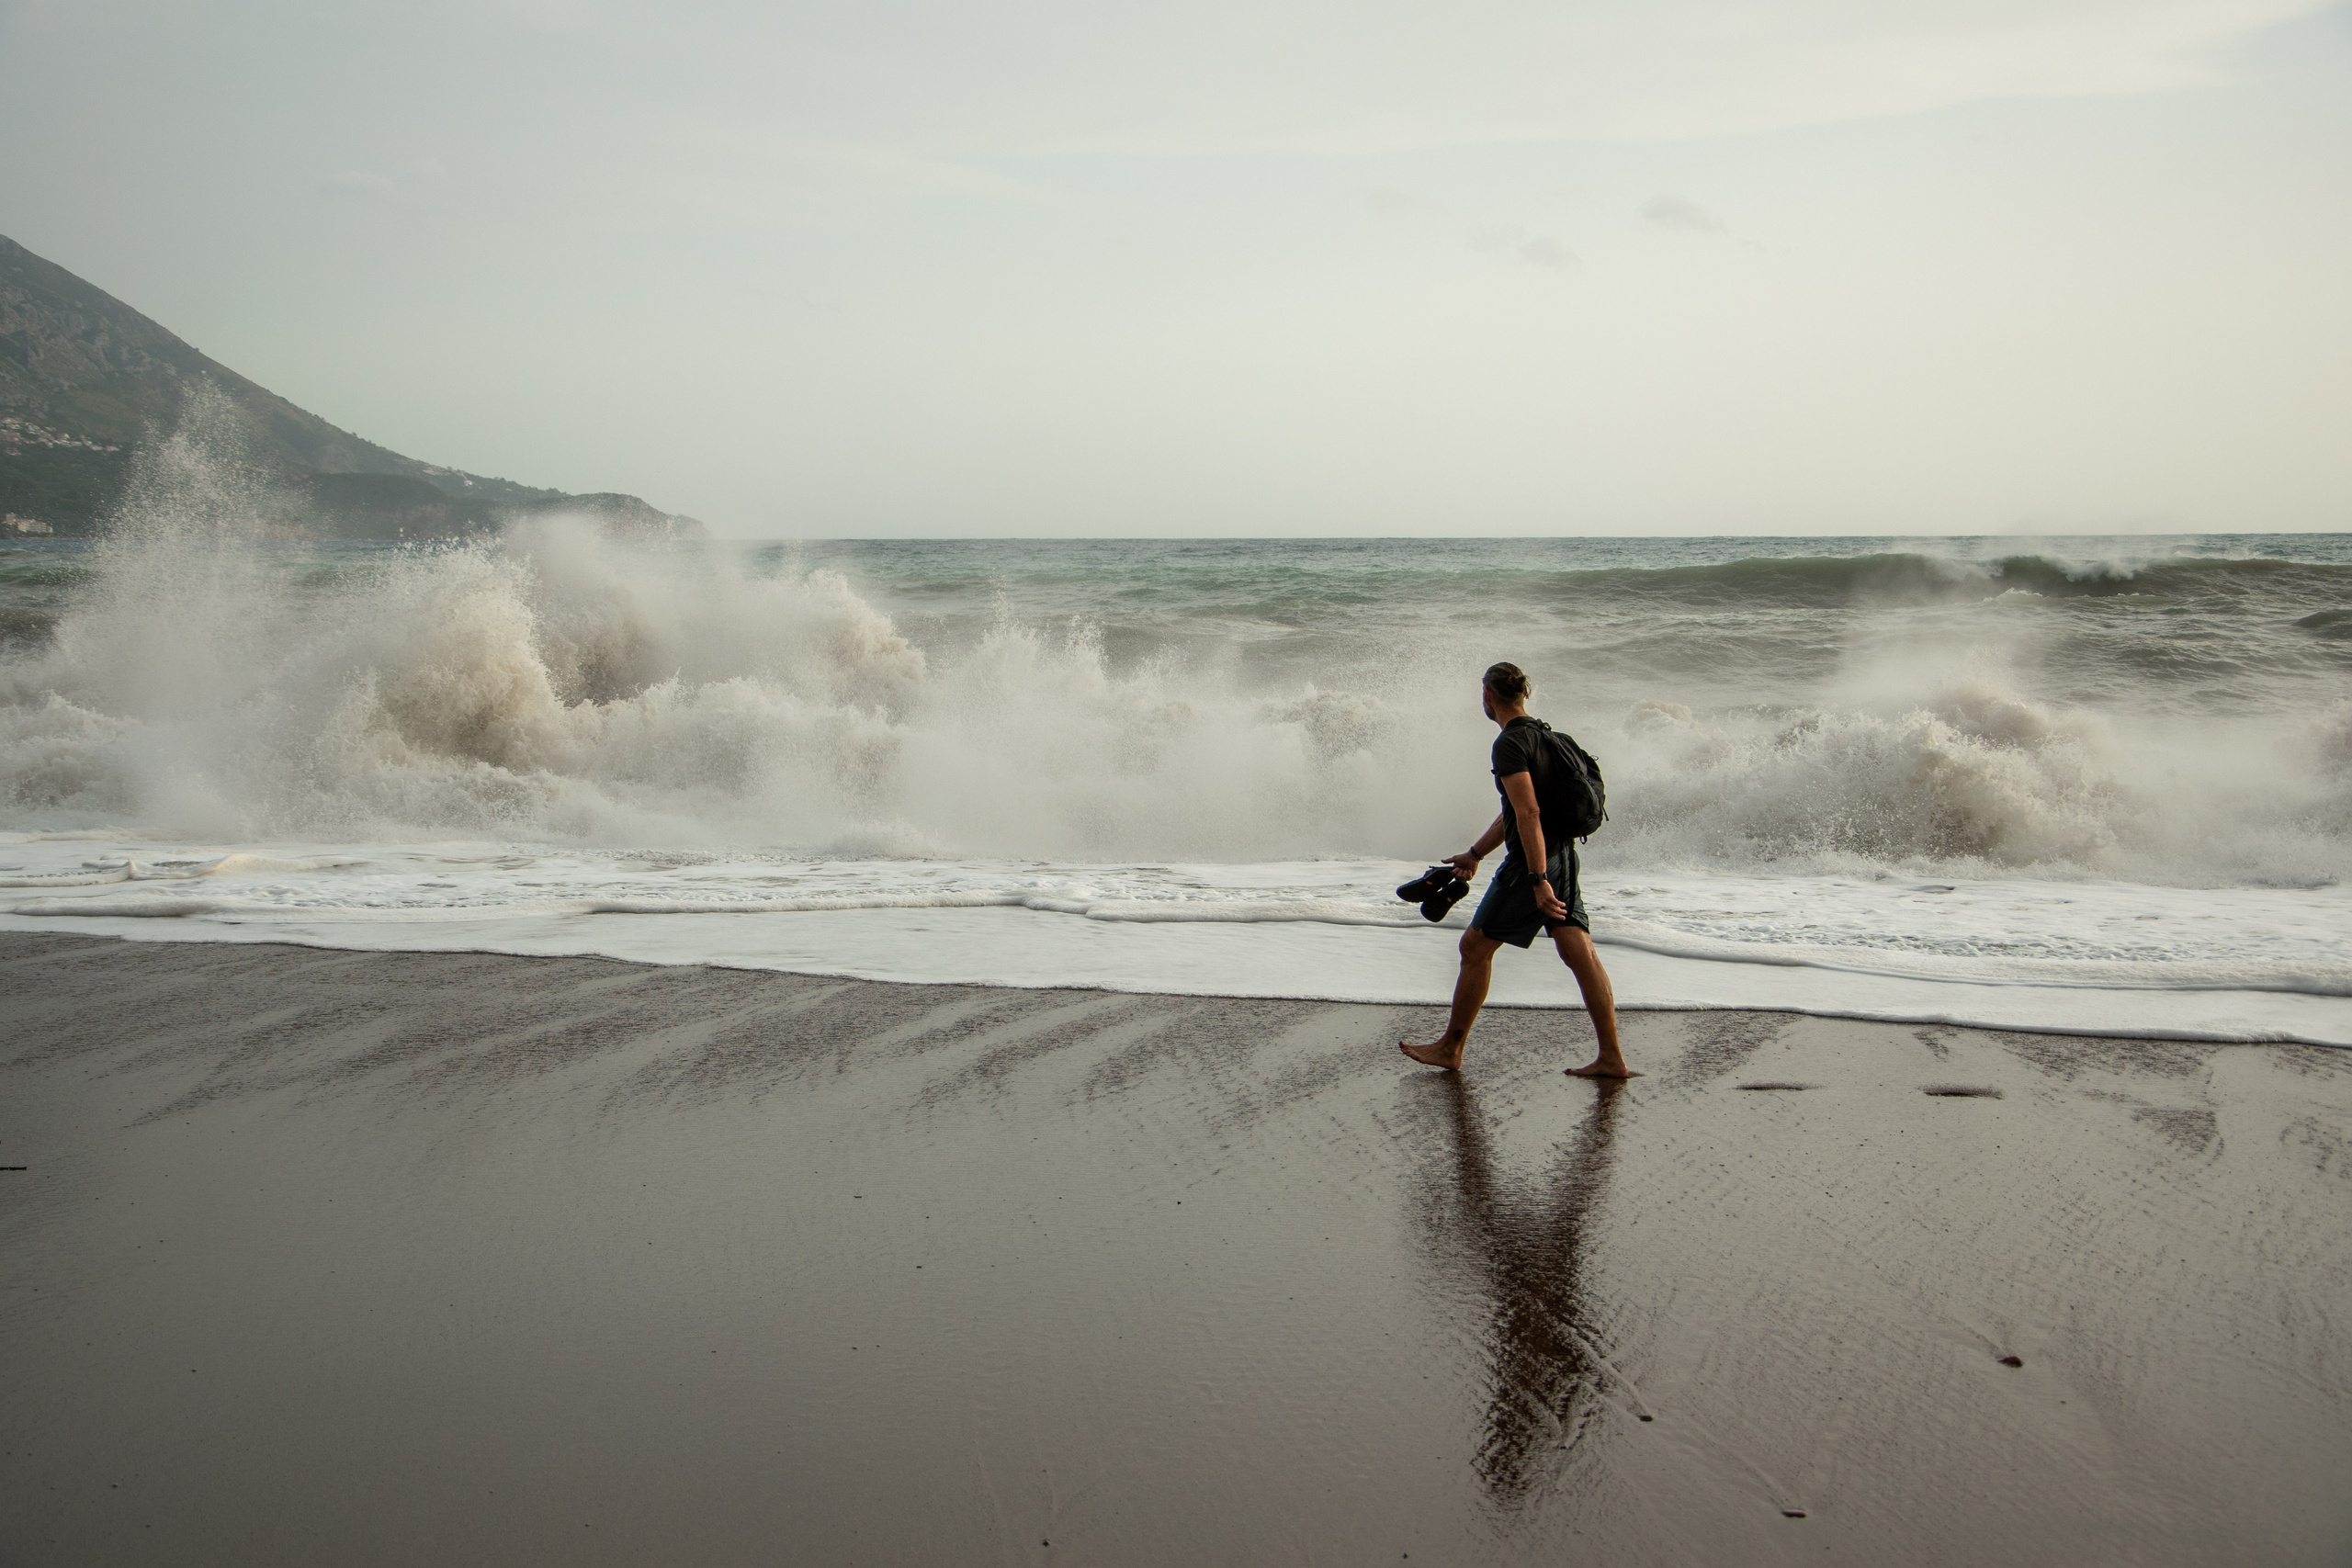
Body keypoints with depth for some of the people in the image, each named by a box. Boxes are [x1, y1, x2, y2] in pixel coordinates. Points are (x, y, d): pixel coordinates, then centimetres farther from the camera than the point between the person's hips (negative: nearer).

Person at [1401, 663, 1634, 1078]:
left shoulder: (1510, 744, -14)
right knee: (1579, 954, 4)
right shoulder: (1540, 733, 17)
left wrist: (1538, 880, -26)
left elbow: (1528, 814, -23)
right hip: (1562, 855, 9)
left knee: (1475, 947, 3)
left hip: (1531, 861, -9)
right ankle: (1612, 1059, 1)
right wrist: (1475, 853, 31)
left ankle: (1450, 1048, 13)